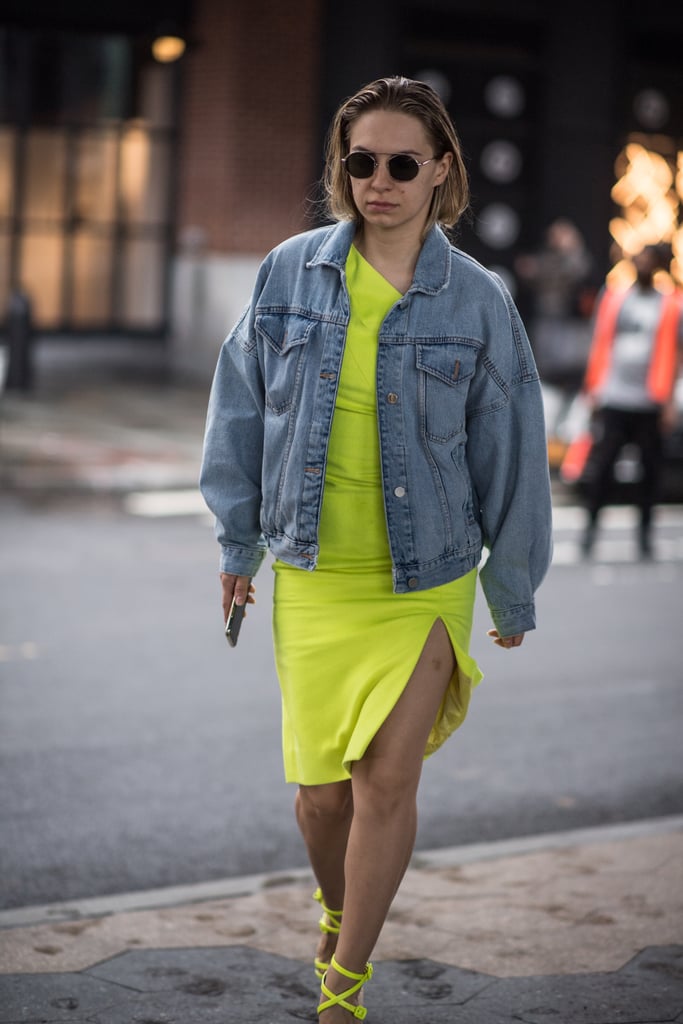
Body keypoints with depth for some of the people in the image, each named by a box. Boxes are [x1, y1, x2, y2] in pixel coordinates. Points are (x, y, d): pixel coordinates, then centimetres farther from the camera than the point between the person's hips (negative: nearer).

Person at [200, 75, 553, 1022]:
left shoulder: (477, 302, -4)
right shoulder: (291, 273, -1)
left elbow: (511, 455, 3)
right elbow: (242, 406, 10)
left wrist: (514, 591, 7)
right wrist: (238, 540, 13)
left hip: (428, 582, -1)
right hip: (312, 579, 2)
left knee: (388, 780, -9)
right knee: (321, 791, 4)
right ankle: (337, 909, 37)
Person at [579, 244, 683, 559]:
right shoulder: (612, 298, 11)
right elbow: (600, 345, 14)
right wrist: (593, 389, 8)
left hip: (649, 403, -1)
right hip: (612, 401, 1)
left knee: (650, 469, 3)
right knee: (599, 464, -5)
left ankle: (644, 532, 14)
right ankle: (591, 525, 5)